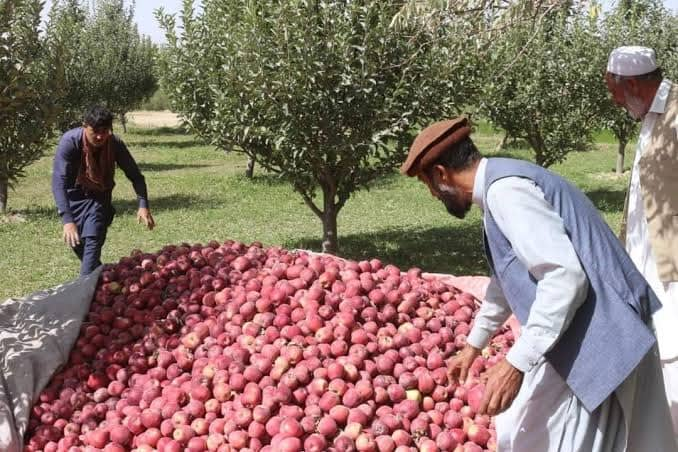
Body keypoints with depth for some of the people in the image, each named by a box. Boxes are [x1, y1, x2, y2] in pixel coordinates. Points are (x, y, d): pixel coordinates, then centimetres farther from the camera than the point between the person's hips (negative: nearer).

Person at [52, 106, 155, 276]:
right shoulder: (69, 142, -31)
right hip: (73, 194, 0)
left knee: (93, 241, -18)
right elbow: (59, 181, -38)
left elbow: (135, 175, -13)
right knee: (76, 242, 8)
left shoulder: (115, 144, -24)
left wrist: (143, 205, -30)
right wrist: (67, 220, -49)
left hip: (99, 195, 0)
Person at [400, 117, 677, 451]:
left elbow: (565, 277, -27)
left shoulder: (504, 189, -18)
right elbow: (506, 279, 28)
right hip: (570, 338, 10)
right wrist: (474, 344, 37)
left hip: (593, 345, -10)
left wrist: (516, 363, -26)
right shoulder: (501, 184, 13)